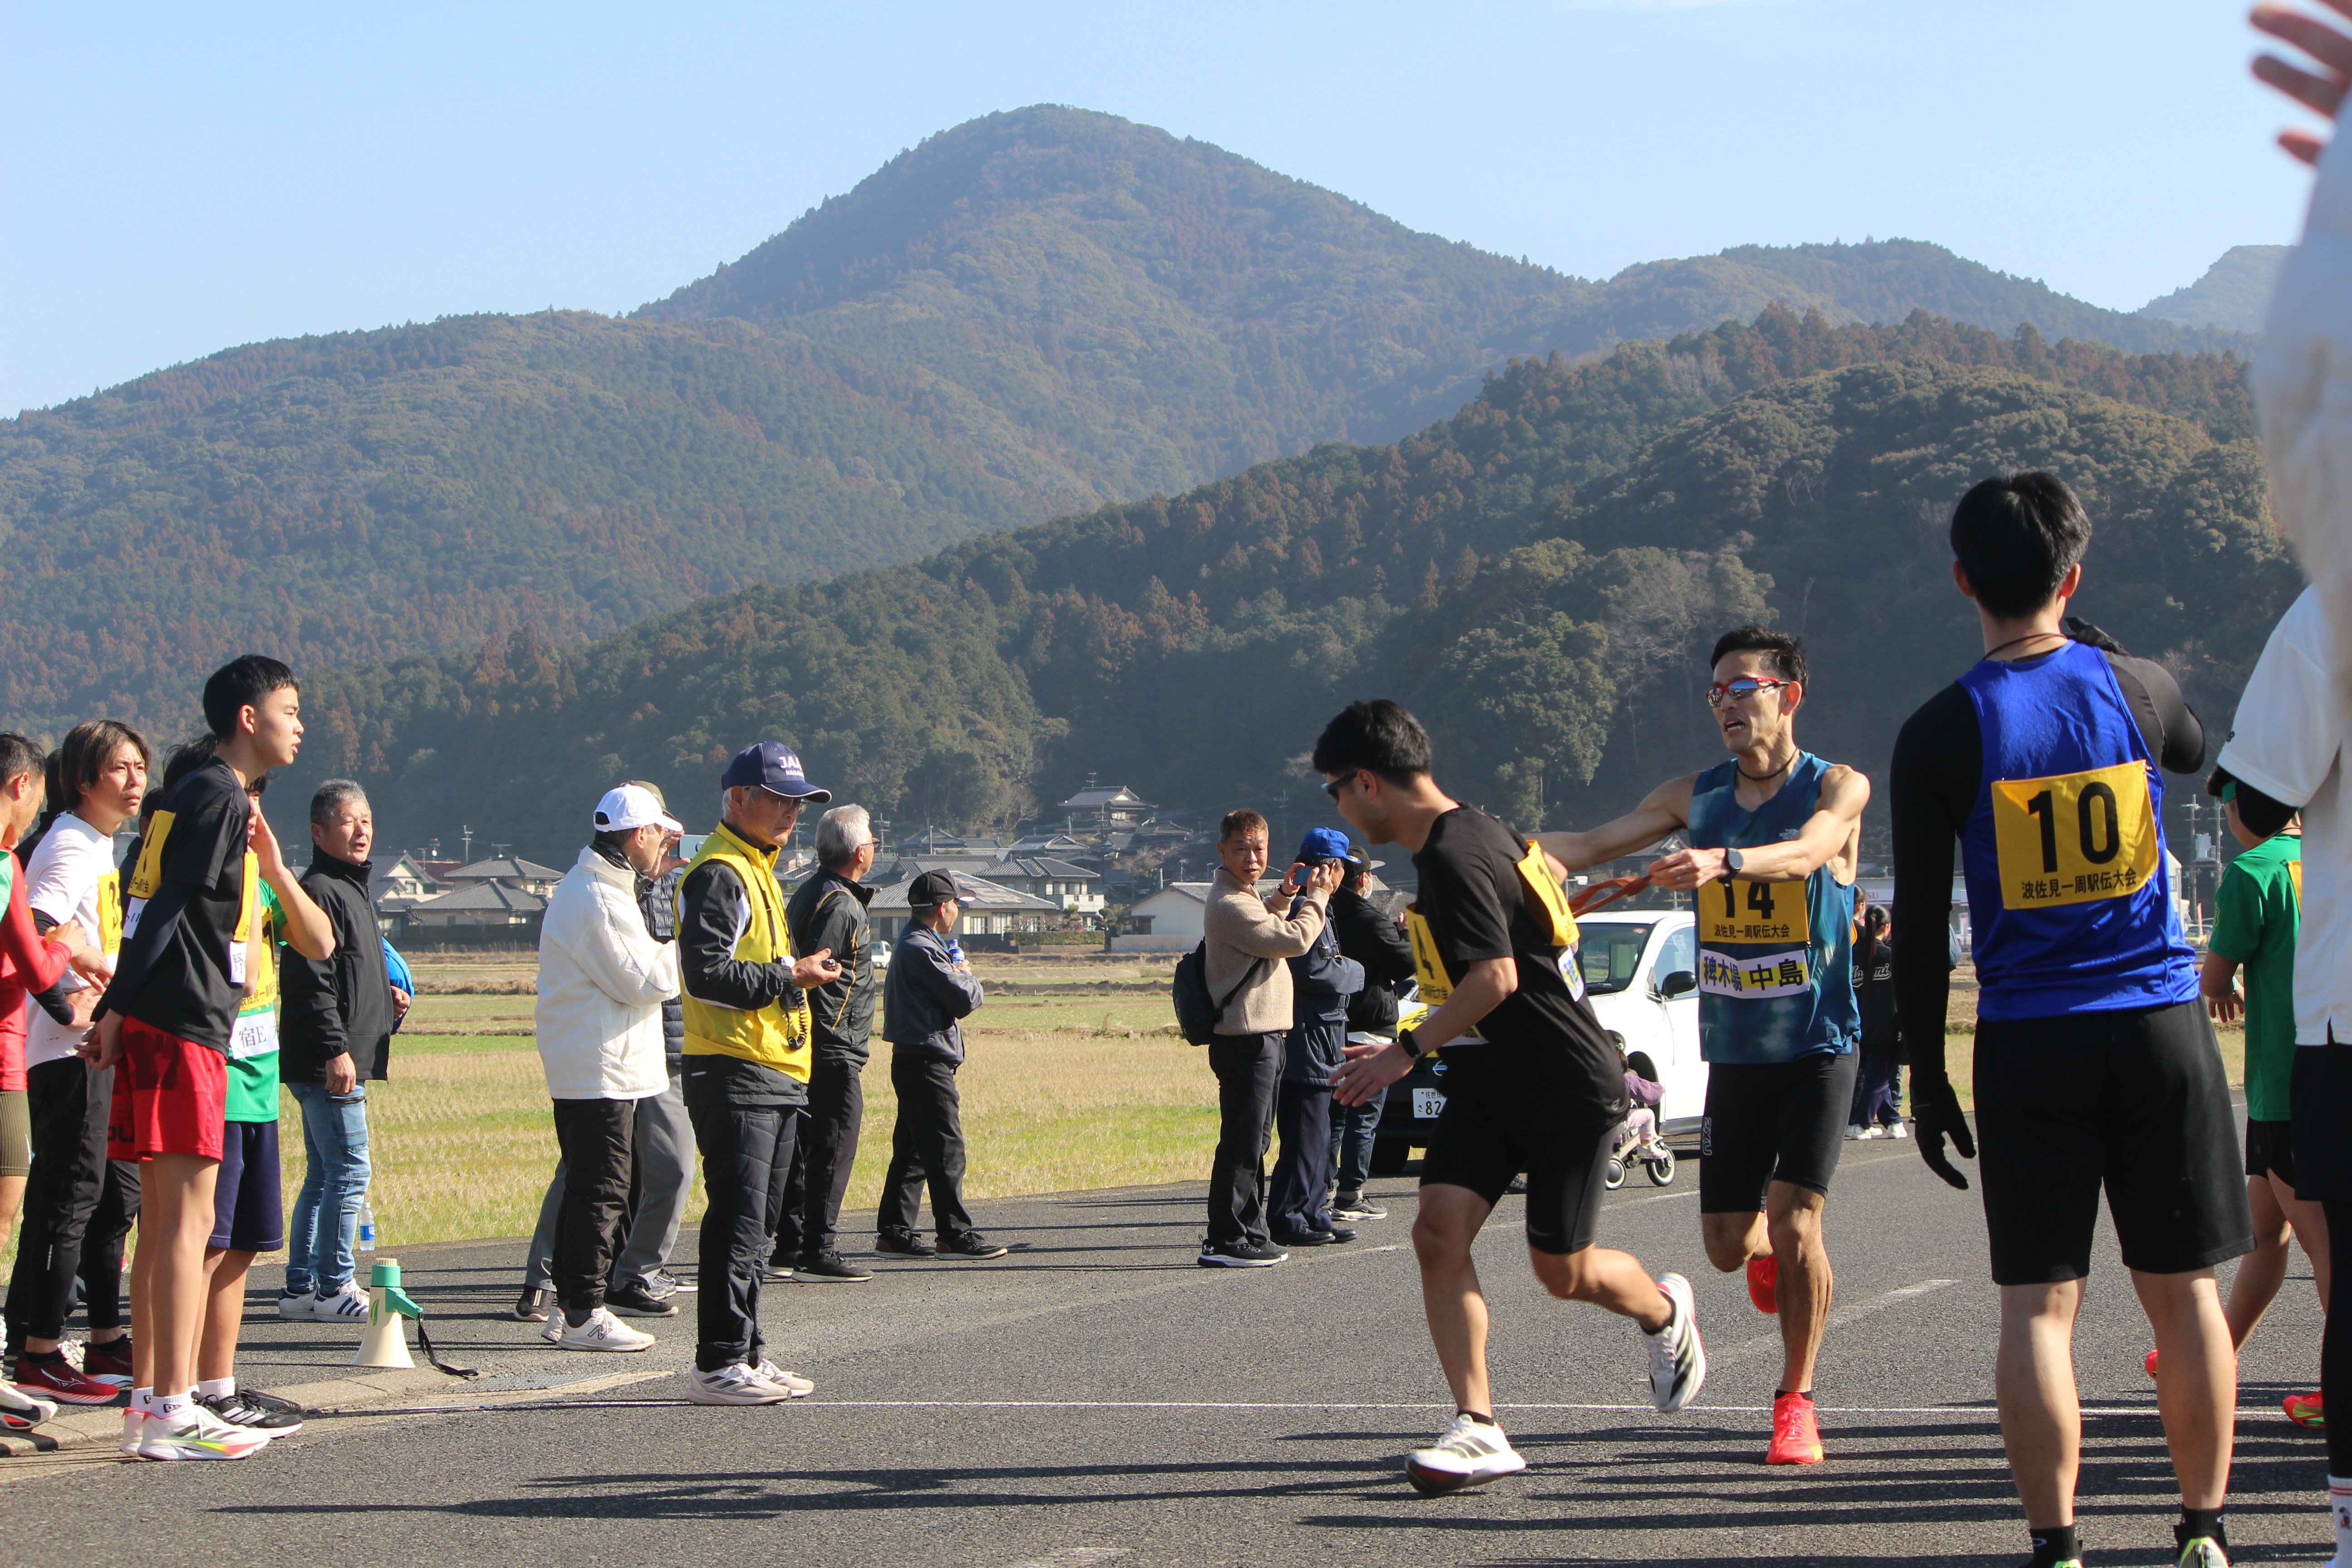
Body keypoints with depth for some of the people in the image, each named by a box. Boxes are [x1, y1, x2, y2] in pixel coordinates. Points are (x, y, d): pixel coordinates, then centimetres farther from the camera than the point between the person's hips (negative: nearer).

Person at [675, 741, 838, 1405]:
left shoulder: (756, 871, 22)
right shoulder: (718, 875, -11)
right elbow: (705, 975, -20)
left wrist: (800, 972, 16)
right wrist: (789, 976, -17)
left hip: (772, 1075, 10)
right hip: (733, 1073, -10)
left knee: (754, 1224, 12)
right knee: (738, 1220, -11)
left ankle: (746, 1355, 17)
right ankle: (717, 1365, -10)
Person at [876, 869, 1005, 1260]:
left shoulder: (912, 945, 18)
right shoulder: (921, 950, -16)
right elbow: (964, 1000, -17)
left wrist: (957, 978, 2)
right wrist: (968, 977, 3)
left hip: (912, 1061, 11)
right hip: (927, 1062, -11)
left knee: (912, 1150, 12)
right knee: (946, 1149, -8)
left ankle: (894, 1230, 14)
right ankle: (956, 1234, -7)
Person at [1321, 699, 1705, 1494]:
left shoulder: (1454, 861, -24)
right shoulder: (1472, 829, 7)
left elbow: (1495, 977, -33)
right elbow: (1543, 868, 24)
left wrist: (1406, 1050, -24)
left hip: (1570, 1091, -9)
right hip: (1488, 1082, 9)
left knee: (1561, 1270, 1)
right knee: (1439, 1229, -10)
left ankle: (1665, 1314, 35)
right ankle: (1478, 1427, -11)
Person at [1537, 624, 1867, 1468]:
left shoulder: (1838, 789, -8)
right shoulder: (1697, 795, 7)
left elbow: (1803, 852, -29)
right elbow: (1593, 845, 7)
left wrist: (1723, 861, -49)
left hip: (1817, 1049, -4)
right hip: (1733, 1051, 4)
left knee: (1794, 1223, -13)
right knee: (1729, 1245, 3)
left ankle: (1796, 1403, 3)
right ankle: (1770, 1251, 40)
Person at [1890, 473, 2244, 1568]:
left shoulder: (1940, 733, -5)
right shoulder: (2133, 685, 0)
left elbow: (1920, 930, -4)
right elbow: (2195, 750, 26)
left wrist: (1926, 1074, 4)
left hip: (2026, 1041, -1)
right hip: (2160, 1023, 2)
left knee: (2039, 1301, 1)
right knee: (2183, 1289, 10)